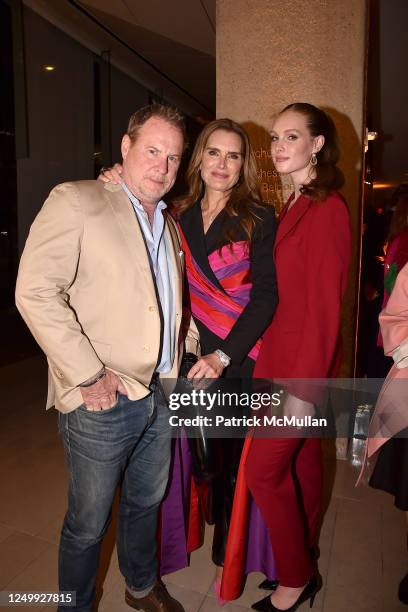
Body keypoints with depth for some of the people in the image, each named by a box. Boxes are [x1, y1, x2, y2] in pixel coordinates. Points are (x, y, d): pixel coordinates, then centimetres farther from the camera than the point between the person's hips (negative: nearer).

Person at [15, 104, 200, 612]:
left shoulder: (168, 223, 14)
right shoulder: (76, 201, -9)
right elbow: (34, 292, -18)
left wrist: (191, 344, 9)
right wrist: (88, 376, -19)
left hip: (159, 393, 7)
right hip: (102, 401, -6)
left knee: (146, 503, 25)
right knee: (87, 525, 13)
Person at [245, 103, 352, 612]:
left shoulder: (327, 210, -16)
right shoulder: (295, 207, 10)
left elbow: (325, 308, -19)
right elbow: (283, 291, 7)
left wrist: (302, 388, -17)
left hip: (300, 364, -8)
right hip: (285, 358, 8)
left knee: (264, 470, 1)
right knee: (302, 457, 20)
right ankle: (303, 552, 41)